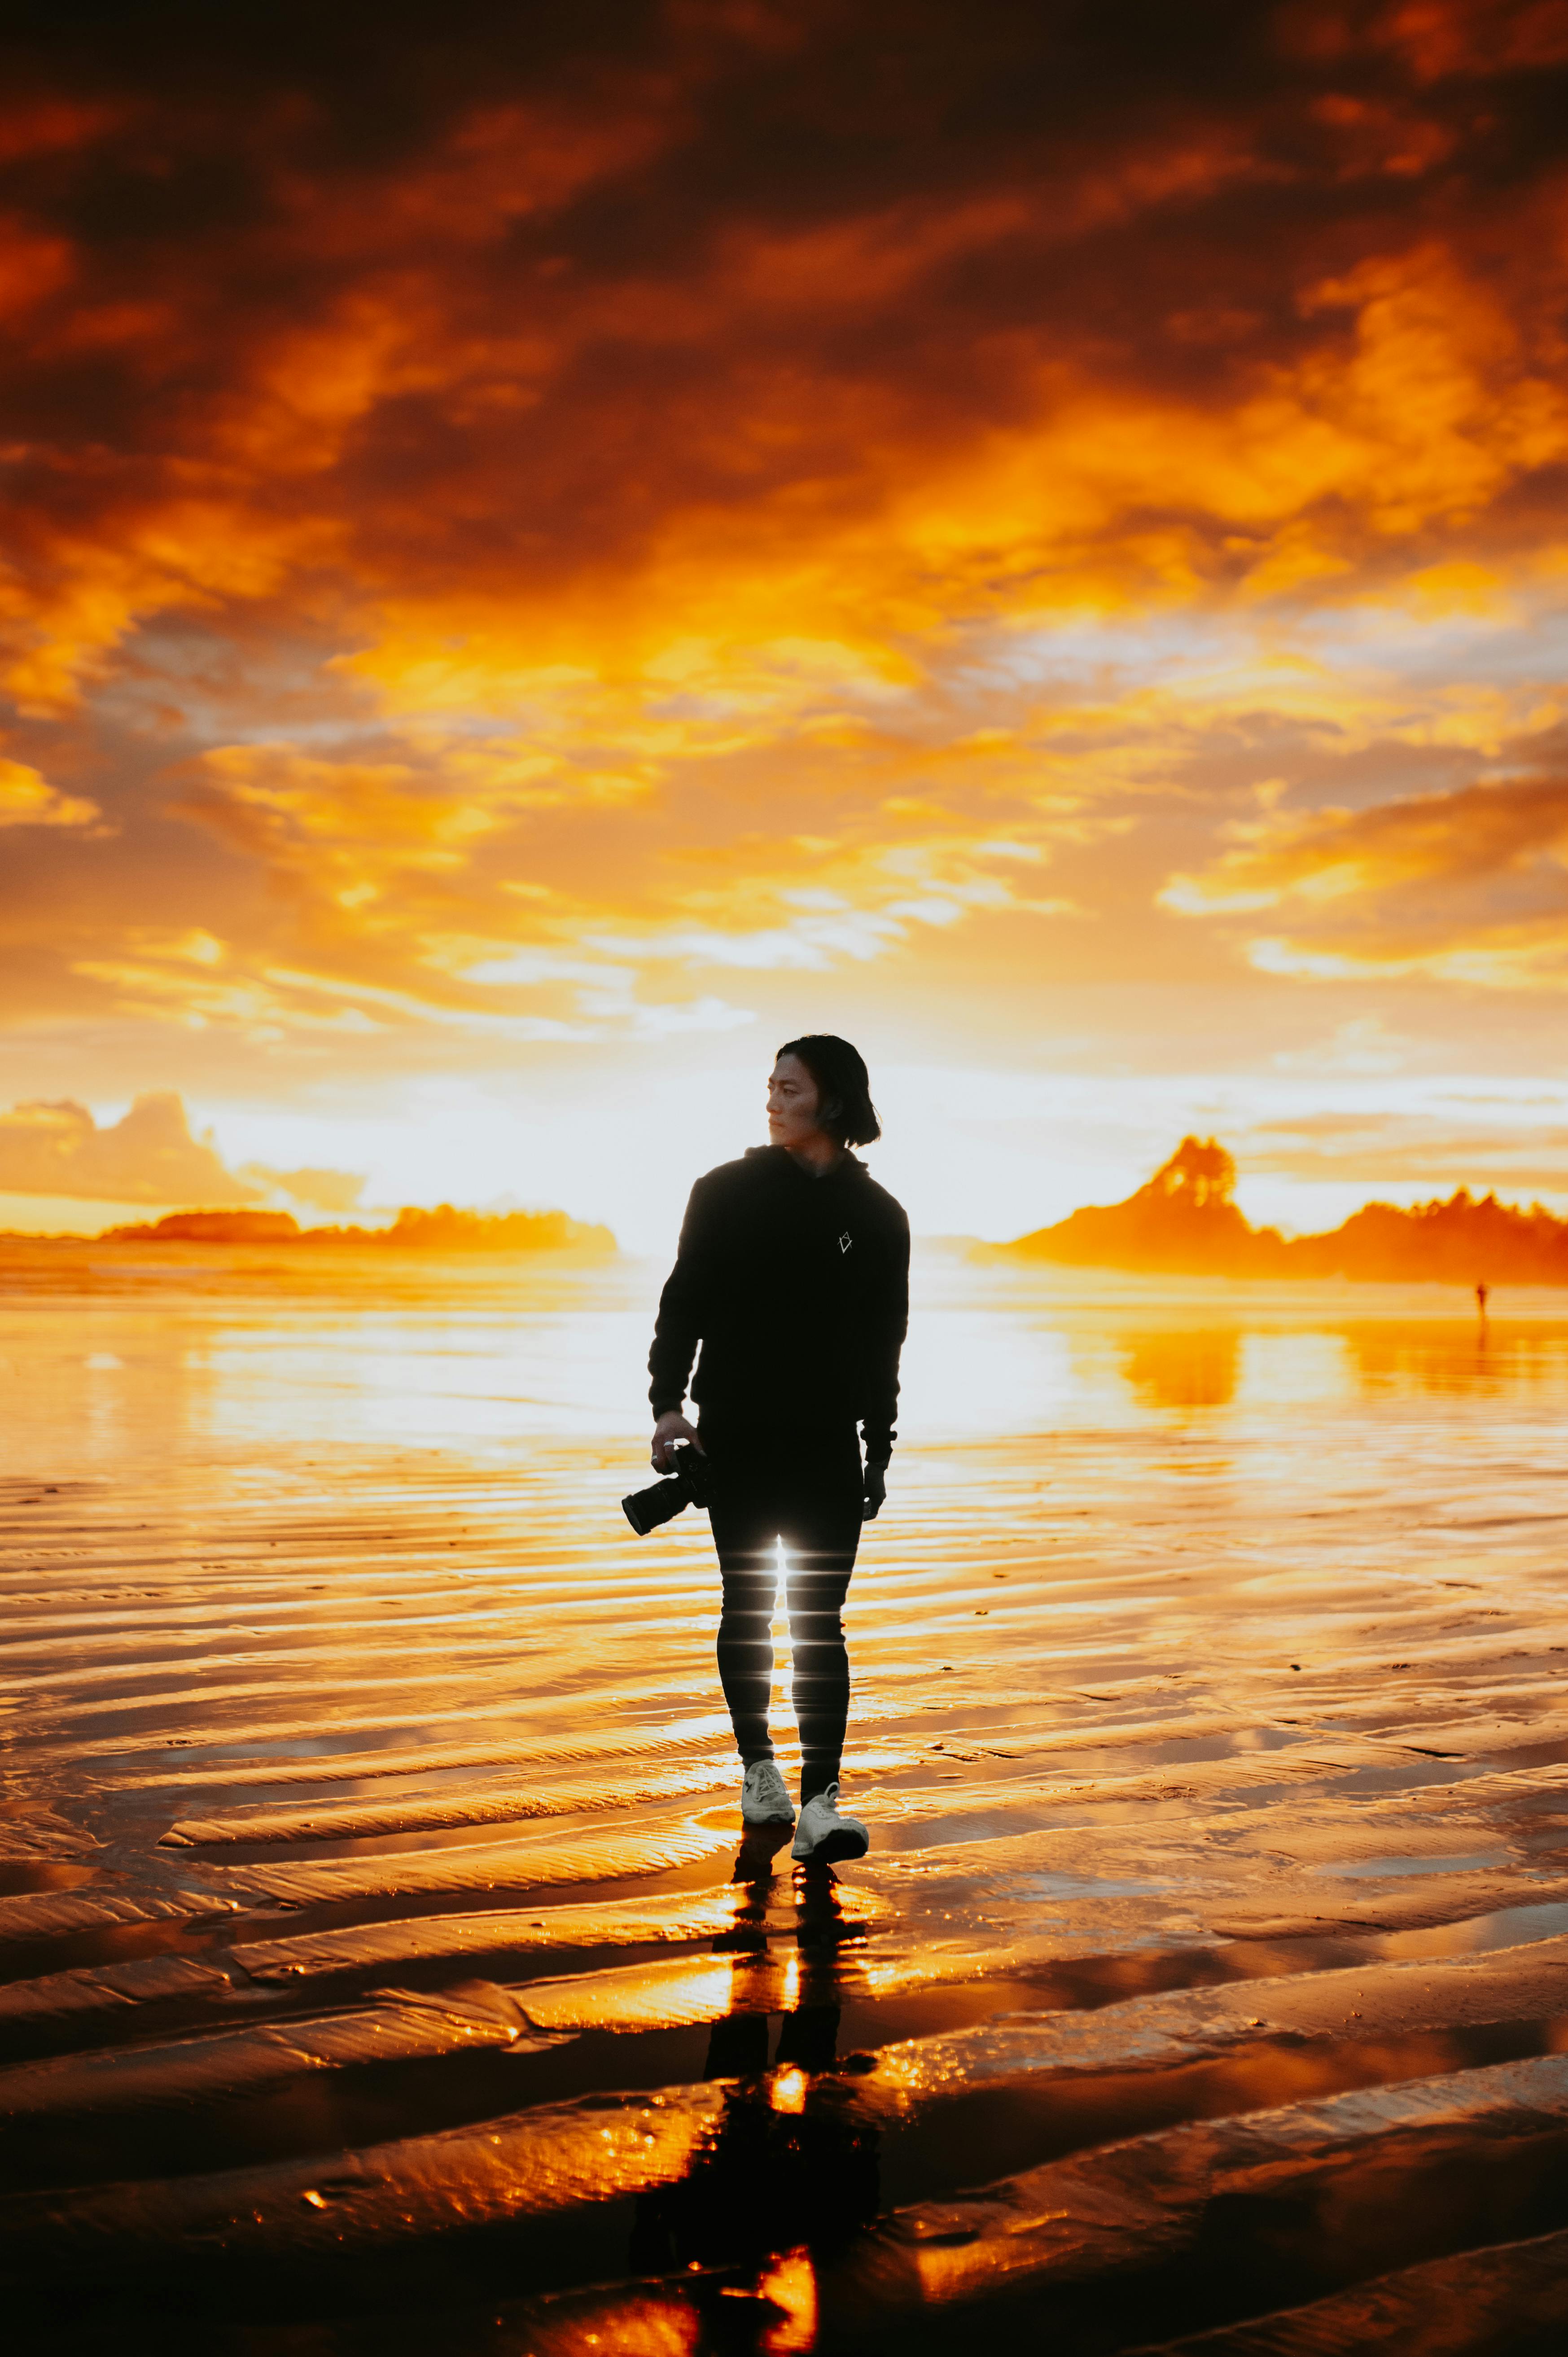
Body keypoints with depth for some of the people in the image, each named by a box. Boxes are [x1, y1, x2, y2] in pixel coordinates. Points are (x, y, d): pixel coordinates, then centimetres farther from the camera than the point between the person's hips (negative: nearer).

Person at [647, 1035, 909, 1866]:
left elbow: (883, 1344, 9)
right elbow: (684, 1301, -1)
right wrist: (669, 1402, -13)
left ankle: (820, 1804, -7)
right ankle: (758, 1768, 28)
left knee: (819, 1620, -5)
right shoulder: (727, 1190, 0)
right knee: (748, 1612, 9)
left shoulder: (876, 1215, 4)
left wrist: (879, 1451, 9)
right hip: (737, 1438, 0)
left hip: (828, 1445, 0)